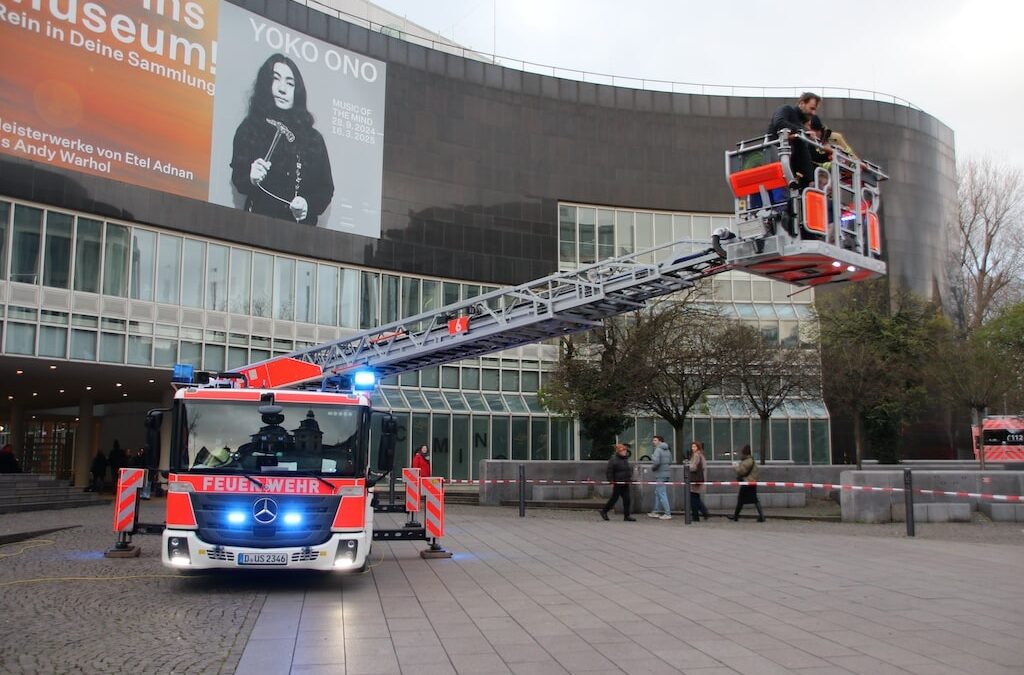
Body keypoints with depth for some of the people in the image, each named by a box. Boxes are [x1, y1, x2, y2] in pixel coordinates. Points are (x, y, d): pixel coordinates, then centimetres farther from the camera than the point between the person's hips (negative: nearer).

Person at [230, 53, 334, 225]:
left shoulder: (314, 138, 13)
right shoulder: (249, 129, 10)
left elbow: (326, 187, 12)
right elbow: (237, 177, 5)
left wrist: (309, 206, -8)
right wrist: (251, 179, -17)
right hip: (260, 223, -1)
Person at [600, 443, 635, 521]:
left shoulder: (626, 459, 13)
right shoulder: (613, 460, -11)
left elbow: (630, 469, 27)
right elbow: (609, 472, -11)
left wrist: (630, 479, 17)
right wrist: (611, 482, -14)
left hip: (625, 483, 7)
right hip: (617, 483, -7)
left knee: (626, 499, 3)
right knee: (614, 498, 1)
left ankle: (626, 515, 8)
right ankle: (604, 511, 18)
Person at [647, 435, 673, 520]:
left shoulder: (658, 450, -13)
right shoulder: (667, 450, 14)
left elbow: (656, 462, -25)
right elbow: (670, 462, 19)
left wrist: (652, 468, -8)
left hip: (660, 475, -9)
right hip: (667, 473, 9)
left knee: (662, 494, -4)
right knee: (657, 493, 18)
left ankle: (668, 514, -5)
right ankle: (656, 511, 24)